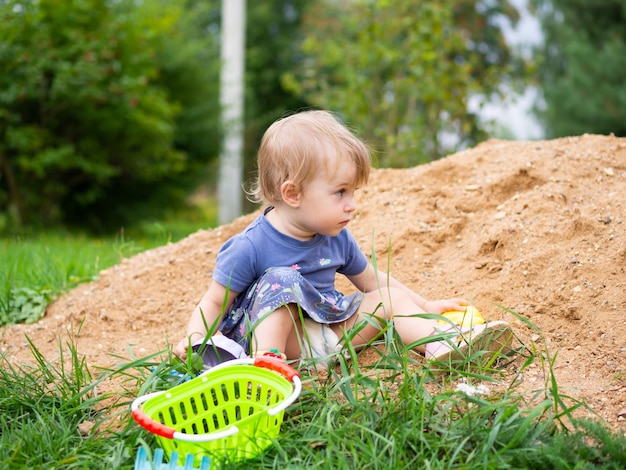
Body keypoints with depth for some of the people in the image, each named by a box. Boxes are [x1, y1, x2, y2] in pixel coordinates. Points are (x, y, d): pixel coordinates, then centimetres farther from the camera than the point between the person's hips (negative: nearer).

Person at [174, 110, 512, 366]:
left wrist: (426, 308, 20)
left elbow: (372, 281, 20)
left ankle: (440, 342, -23)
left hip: (332, 327, 7)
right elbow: (213, 304, -10)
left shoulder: (337, 240, 5)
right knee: (280, 282, -28)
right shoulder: (250, 248, -15)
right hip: (276, 333, -6)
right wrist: (195, 339, -30)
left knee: (389, 297, -1)